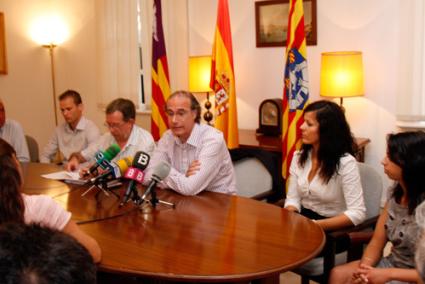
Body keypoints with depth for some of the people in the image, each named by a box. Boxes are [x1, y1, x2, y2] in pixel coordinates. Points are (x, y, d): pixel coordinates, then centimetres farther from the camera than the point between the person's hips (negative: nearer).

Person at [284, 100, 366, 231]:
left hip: (331, 229, -5)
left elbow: (357, 213, -19)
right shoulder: (299, 157, 3)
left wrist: (315, 225, -26)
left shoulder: (346, 163, -15)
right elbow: (292, 199, 4)